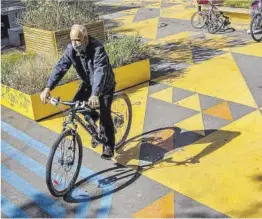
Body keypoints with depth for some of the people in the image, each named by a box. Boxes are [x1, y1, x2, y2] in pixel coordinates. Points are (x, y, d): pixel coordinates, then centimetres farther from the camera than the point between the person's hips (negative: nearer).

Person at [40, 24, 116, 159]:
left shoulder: (97, 48, -34)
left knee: (105, 115, -12)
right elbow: (60, 67, -20)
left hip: (105, 85, -5)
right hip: (88, 83, 6)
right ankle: (93, 117, 21)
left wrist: (95, 95, -59)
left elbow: (100, 71, -46)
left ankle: (108, 147, 3)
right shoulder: (71, 49, -17)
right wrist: (48, 88, -31)